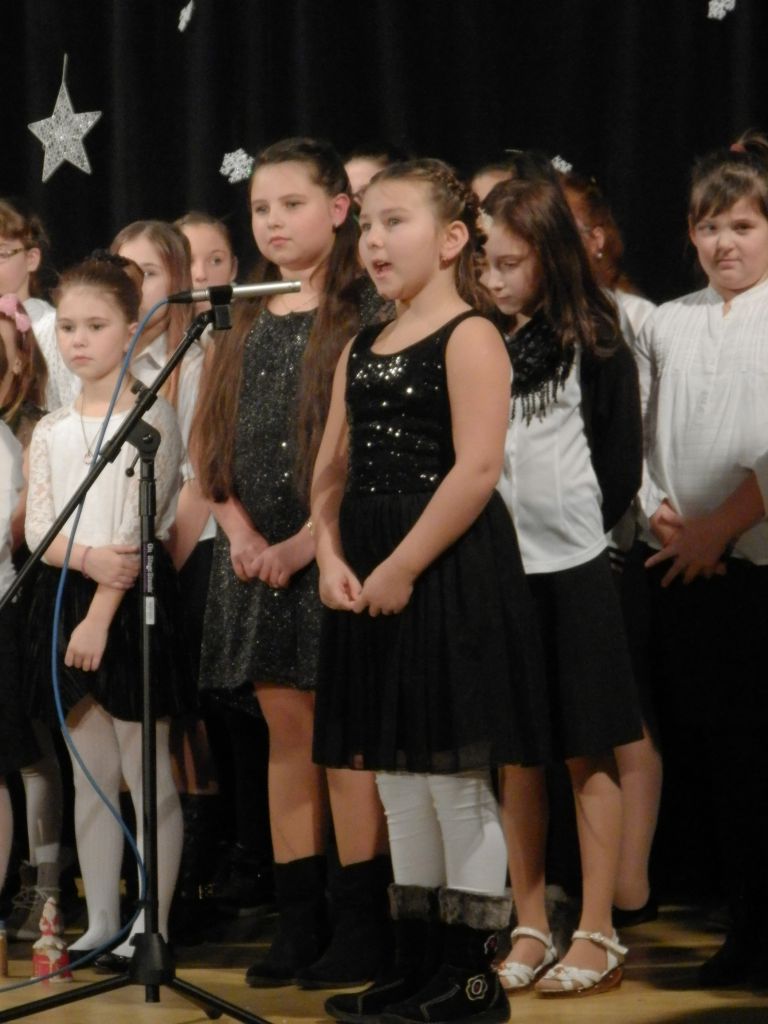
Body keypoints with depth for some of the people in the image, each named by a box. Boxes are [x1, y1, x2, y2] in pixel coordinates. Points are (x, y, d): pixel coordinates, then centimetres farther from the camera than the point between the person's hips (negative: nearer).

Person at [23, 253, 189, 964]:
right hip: (65, 601, 6)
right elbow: (37, 529, 5)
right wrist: (89, 558, -15)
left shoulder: (152, 418, -4)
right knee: (90, 777, 9)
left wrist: (101, 615, -17)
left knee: (147, 772, -3)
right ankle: (101, 922, 14)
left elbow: (137, 530, -11)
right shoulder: (51, 432, 13)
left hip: (132, 603, -6)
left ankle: (153, 924, 2)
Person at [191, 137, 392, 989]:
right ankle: (298, 924, 14)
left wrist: (306, 544, -15)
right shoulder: (244, 324, 15)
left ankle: (362, 926, 2)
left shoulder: (362, 315, -5)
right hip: (256, 557, 6)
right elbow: (211, 443, 13)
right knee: (286, 736, 9)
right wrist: (241, 535, -2)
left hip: (333, 553, -6)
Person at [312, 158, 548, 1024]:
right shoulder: (359, 352, 15)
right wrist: (332, 557, -3)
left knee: (455, 781, -4)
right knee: (397, 781, 12)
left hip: (448, 575, -8)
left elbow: (477, 470, -18)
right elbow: (332, 471, 14)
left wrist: (402, 567, -19)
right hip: (371, 583, 8)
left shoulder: (470, 338, -9)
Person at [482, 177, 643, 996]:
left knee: (586, 752, 3)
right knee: (514, 756, 9)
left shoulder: (592, 345, -3)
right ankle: (530, 930, 18)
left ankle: (597, 936, 9)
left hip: (571, 570, -4)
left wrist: (578, 531, -3)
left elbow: (621, 465, -1)